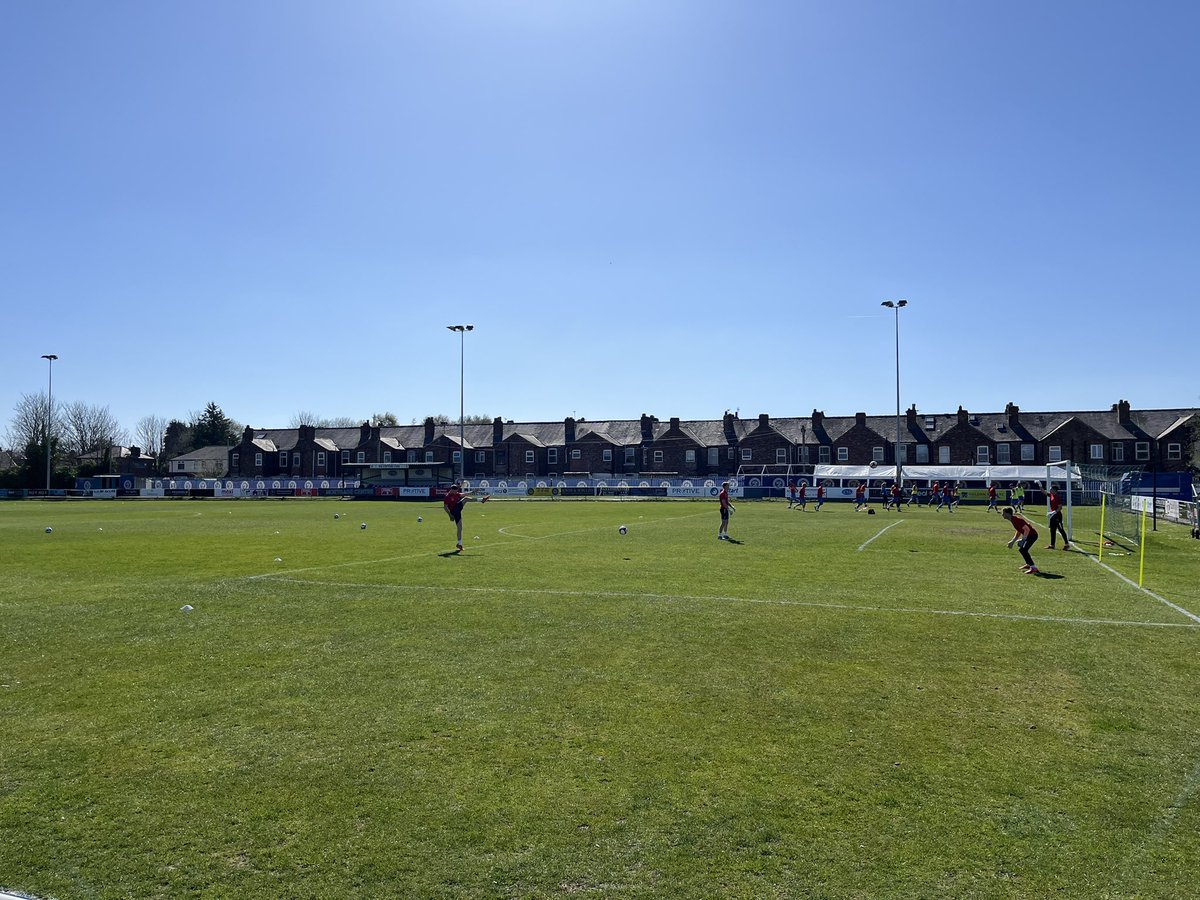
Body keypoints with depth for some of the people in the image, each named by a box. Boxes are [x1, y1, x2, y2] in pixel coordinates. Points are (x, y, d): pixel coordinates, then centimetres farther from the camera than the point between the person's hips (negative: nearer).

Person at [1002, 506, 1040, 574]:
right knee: (1021, 548, 25)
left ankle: (1033, 568, -27)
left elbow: (1027, 529, -27)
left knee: (1023, 550, -23)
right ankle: (1029, 564, 37)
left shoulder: (1016, 519, -22)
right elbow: (1018, 532, 21)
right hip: (1029, 535, 11)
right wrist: (1012, 541, 18)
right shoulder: (1012, 520, 10)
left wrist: (1023, 540, -25)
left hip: (1032, 534, -11)